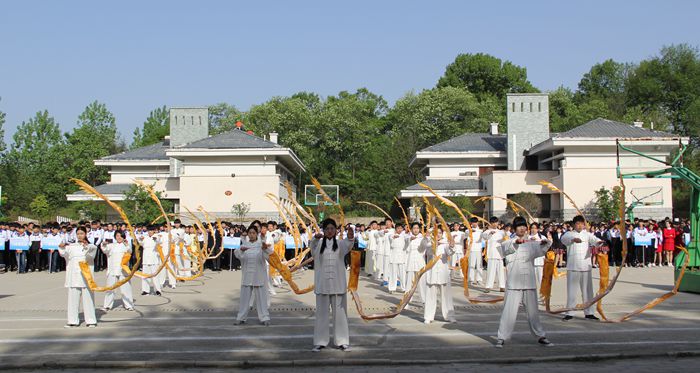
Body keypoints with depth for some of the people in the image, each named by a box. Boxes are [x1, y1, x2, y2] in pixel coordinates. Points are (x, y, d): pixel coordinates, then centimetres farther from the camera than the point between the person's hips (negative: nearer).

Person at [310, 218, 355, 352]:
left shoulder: (340, 244, 4)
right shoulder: (319, 244, 4)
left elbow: (348, 246, -19)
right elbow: (312, 246, -20)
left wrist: (350, 238, -43)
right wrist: (316, 238, -44)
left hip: (338, 284, 0)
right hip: (322, 284, 0)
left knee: (340, 312, 4)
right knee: (321, 312, 5)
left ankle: (342, 341, 11)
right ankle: (320, 342, 12)